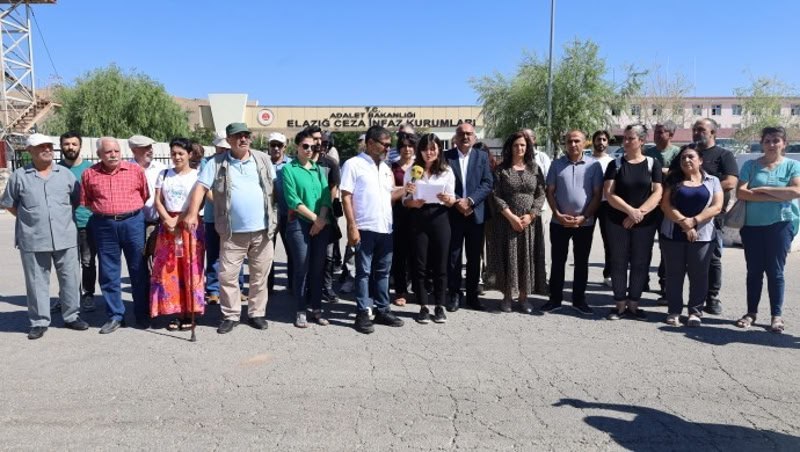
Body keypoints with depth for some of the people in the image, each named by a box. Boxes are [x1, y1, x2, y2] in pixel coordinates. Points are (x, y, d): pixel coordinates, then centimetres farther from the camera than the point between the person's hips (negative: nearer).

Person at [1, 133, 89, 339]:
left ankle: (72, 316, 22)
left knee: (70, 278, 8)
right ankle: (39, 322, 17)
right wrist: (30, 218, 4)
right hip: (33, 240, -2)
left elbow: (77, 199, 16)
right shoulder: (19, 176, 2)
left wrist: (63, 215, 9)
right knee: (37, 281, 6)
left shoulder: (65, 174, 7)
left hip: (65, 237, 2)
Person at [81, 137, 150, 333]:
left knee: (138, 270, 5)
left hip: (133, 222, -1)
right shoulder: (89, 174, 4)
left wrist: (134, 210, 5)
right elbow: (84, 202, 13)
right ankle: (115, 316, 18)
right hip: (104, 225, 1)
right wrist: (101, 210, 7)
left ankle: (142, 315, 17)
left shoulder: (136, 170, 2)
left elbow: (146, 196, 6)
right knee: (108, 273, 6)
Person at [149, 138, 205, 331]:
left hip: (190, 226, -4)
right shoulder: (164, 175, 11)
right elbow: (158, 201, 6)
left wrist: (178, 220, -15)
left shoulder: (197, 175, -1)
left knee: (190, 270, -1)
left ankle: (189, 313, 6)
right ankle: (176, 312, 12)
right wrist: (168, 220, -10)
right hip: (167, 226, 4)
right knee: (169, 271, 3)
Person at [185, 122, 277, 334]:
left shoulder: (263, 159, 6)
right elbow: (200, 187, -5)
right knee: (227, 275, 3)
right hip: (233, 233, -1)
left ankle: (257, 313, 24)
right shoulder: (217, 163, 0)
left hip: (262, 230, 1)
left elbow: (274, 187, 10)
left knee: (260, 275, 10)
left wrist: (276, 216, 6)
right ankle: (231, 315, 18)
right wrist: (192, 214, -18)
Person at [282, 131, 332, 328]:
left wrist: (322, 220, -10)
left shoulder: (319, 169, 14)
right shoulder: (289, 169, 0)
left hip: (322, 225, 4)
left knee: (318, 267, 8)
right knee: (302, 267, -2)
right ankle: (301, 311, 7)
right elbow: (292, 199, -9)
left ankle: (316, 308, 16)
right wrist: (314, 218, -12)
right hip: (299, 223, -4)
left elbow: (326, 196, 5)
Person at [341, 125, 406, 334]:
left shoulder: (385, 168, 16)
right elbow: (346, 197, -9)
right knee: (364, 272, 2)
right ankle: (362, 314, 10)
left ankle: (382, 310, 23)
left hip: (385, 229, 6)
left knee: (382, 272, 13)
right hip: (365, 228, -6)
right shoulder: (354, 164, -5)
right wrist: (352, 227, -15)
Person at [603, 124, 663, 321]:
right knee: (618, 262, 2)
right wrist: (630, 210, -17)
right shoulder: (615, 164, 3)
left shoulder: (653, 164, 4)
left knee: (640, 263, 5)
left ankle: (633, 304, 17)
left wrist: (640, 212, -16)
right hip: (618, 222, 0)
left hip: (645, 223, 1)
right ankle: (620, 304, 13)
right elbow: (608, 193, -6)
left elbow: (657, 193, -4)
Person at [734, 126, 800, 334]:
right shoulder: (750, 165, 6)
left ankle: (777, 316, 12)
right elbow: (741, 193, -8)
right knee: (754, 270, 7)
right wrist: (778, 196, -12)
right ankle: (751, 312, 17)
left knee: (775, 271, 2)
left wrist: (763, 189, -11)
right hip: (752, 224, 1)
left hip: (781, 223, -1)